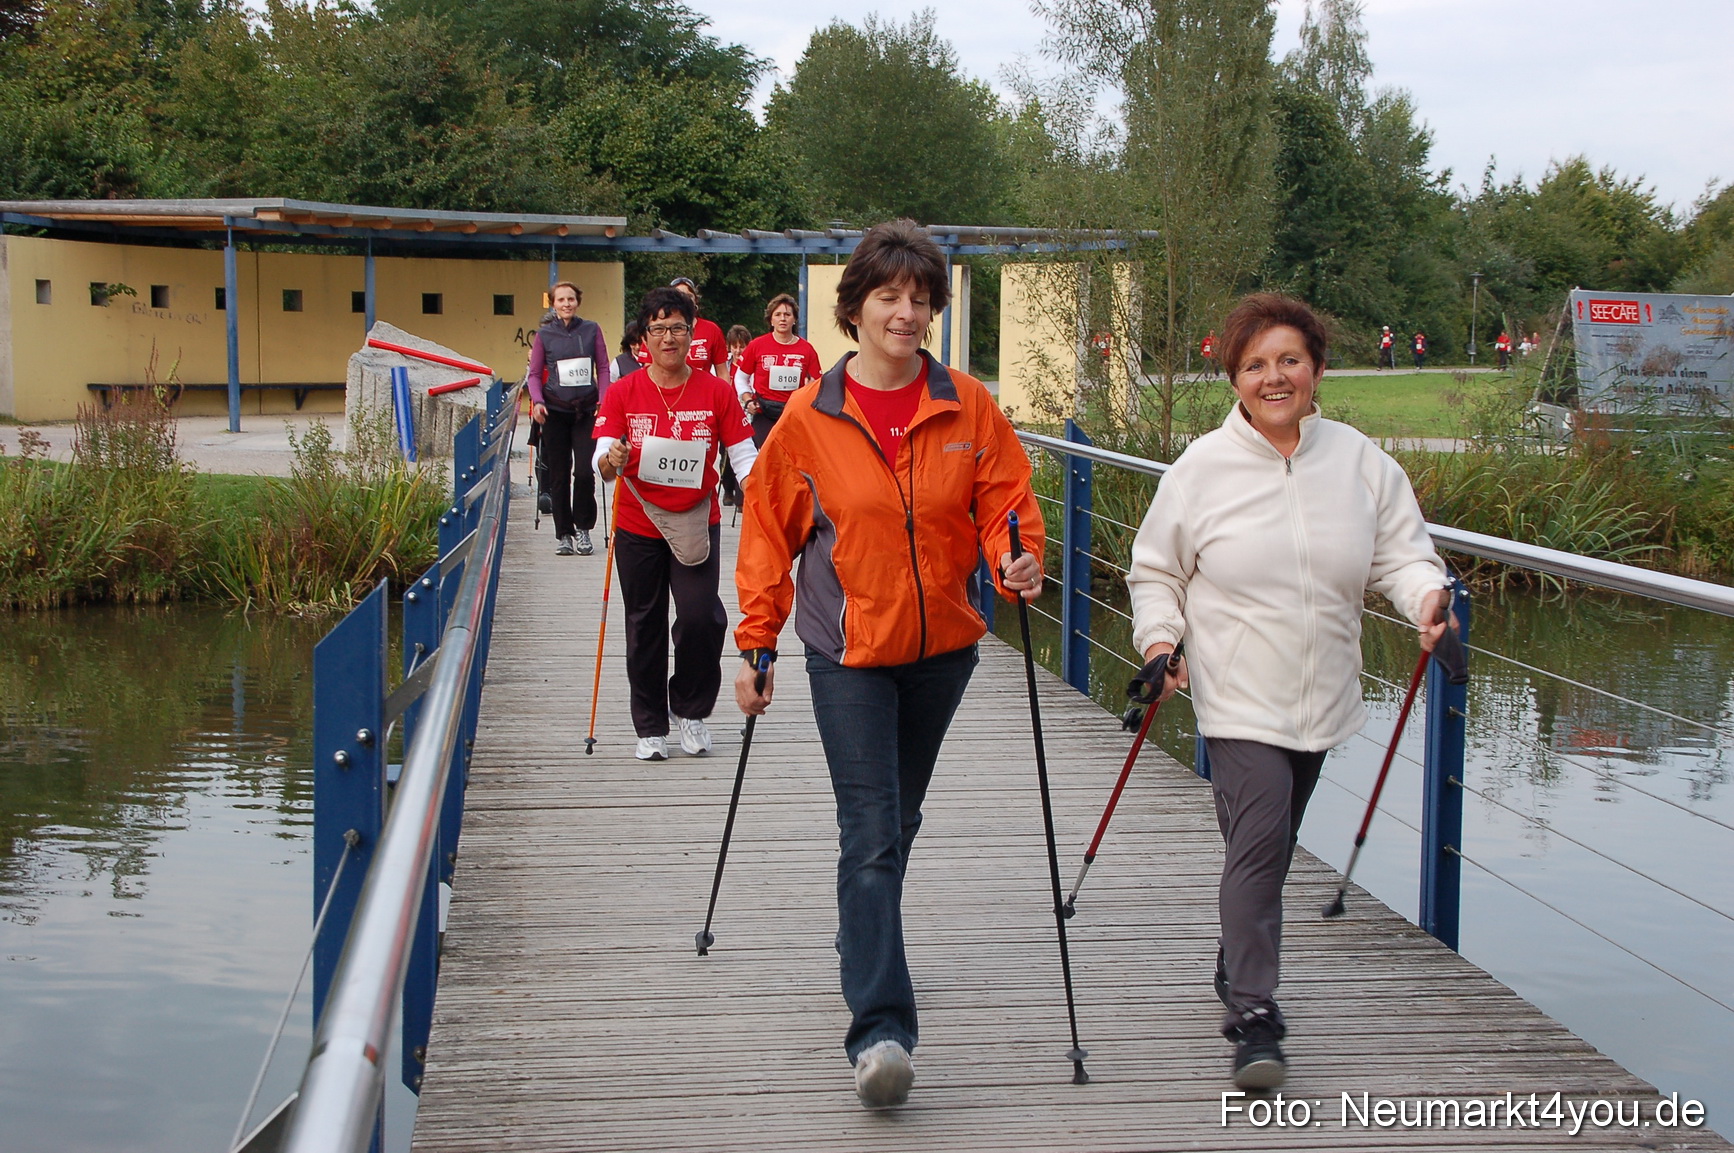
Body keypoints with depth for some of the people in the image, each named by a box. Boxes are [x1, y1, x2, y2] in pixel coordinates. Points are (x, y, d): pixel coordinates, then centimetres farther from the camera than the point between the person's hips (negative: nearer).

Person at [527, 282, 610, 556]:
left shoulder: (592, 330, 4)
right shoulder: (544, 334, 3)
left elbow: (603, 368, 6)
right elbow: (534, 374, 6)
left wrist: (603, 401, -6)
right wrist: (537, 401, -10)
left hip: (586, 410, 0)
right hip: (556, 411, 0)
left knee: (585, 471, -10)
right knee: (559, 475, 3)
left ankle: (583, 529, 8)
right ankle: (563, 533, 14)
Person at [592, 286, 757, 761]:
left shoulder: (716, 392, -1)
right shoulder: (623, 393, -1)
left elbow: (743, 455, -3)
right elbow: (602, 461, -7)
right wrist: (611, 461, -31)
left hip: (696, 522, -1)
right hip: (638, 526, 1)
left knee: (700, 615, -13)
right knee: (644, 628, 6)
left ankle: (691, 709, 11)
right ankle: (651, 727, 20)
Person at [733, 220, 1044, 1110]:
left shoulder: (967, 407, -2)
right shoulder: (808, 418, -6)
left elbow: (1003, 497, 4)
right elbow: (768, 534, 1)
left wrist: (1018, 559, -18)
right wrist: (756, 645, 0)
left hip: (941, 645, 3)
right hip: (847, 650, -3)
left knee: (898, 818, 20)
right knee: (870, 834, -11)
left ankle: (866, 943, 43)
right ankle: (879, 1028, -14)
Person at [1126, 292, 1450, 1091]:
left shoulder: (1360, 463, 3)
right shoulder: (1202, 469, -3)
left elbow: (1401, 554, 4)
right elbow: (1156, 569, 5)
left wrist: (1428, 596, -16)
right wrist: (1157, 638, -10)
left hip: (1322, 697, 4)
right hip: (1238, 697, -4)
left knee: (1271, 847, 16)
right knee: (1258, 841, -16)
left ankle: (1236, 979, 37)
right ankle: (1254, 1018, -12)